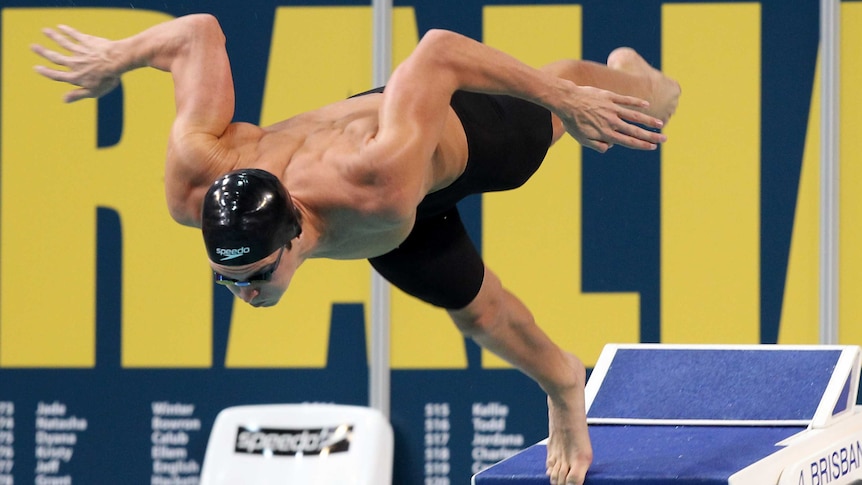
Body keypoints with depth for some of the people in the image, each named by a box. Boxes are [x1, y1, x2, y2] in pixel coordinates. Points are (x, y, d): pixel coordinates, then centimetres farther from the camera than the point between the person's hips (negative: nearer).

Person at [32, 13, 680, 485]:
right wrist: (113, 58, -13)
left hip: (452, 131, -3)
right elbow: (200, 32, -33)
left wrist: (563, 97, -36)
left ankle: (630, 77, 68)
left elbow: (437, 50, -46)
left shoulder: (376, 195, -55)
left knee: (551, 107, 33)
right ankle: (562, 386, 54)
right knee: (473, 307, 23)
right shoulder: (195, 186, -44)